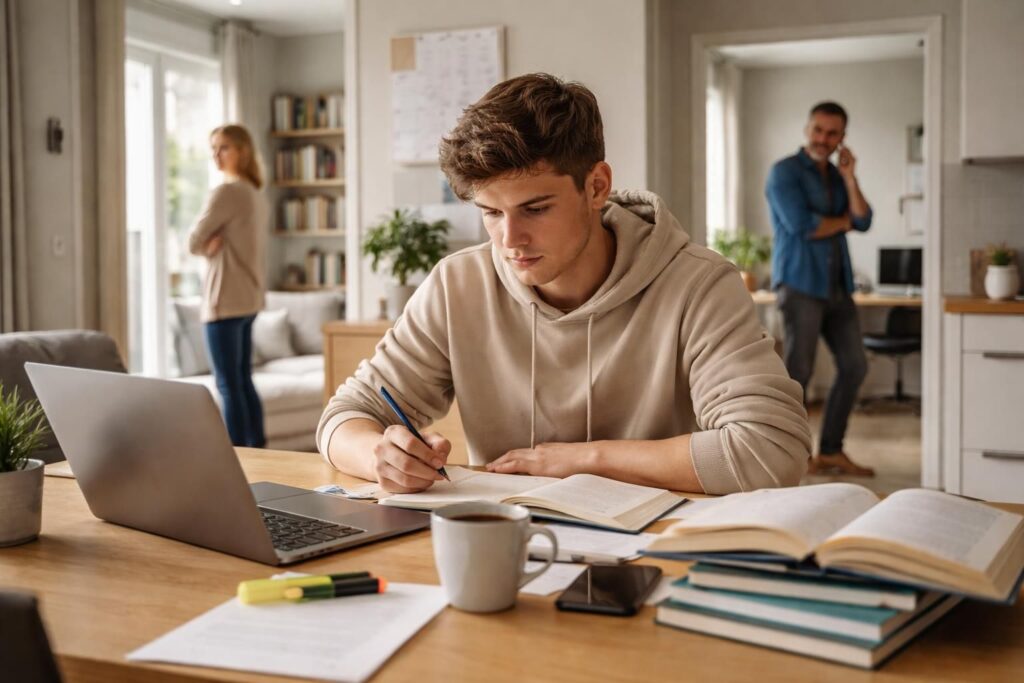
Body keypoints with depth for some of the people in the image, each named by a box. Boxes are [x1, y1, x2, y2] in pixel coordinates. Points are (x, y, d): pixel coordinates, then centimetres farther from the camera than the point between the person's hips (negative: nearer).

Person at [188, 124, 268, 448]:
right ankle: (257, 453, 18)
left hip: (225, 299, -9)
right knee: (243, 380, 14)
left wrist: (210, 245, 7)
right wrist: (215, 243, 2)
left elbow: (193, 242, -11)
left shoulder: (226, 192, -12)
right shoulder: (256, 194, 15)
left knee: (228, 385, -6)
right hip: (248, 298, 9)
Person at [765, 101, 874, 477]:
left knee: (854, 366, 7)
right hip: (800, 284, -7)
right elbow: (801, 225, -16)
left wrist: (849, 178, -5)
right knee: (799, 370, -6)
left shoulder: (837, 176, 16)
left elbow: (863, 221, 4)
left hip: (837, 285, 8)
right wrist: (844, 221, -1)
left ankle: (831, 451, 17)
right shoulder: (785, 172, -4)